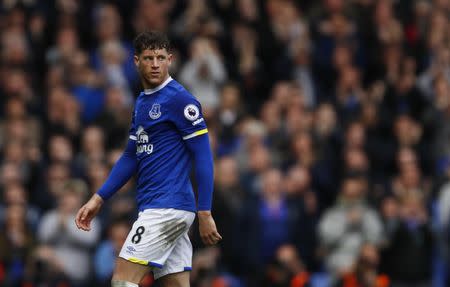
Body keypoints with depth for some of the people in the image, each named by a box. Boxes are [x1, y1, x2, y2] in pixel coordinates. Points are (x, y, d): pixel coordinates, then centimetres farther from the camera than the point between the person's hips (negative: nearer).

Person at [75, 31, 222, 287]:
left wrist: (205, 214, -16)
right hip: (153, 208, 9)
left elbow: (204, 157, -12)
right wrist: (98, 199, 17)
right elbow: (131, 157, 24)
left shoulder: (180, 99, -9)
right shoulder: (142, 102, 17)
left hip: (168, 206, -9)